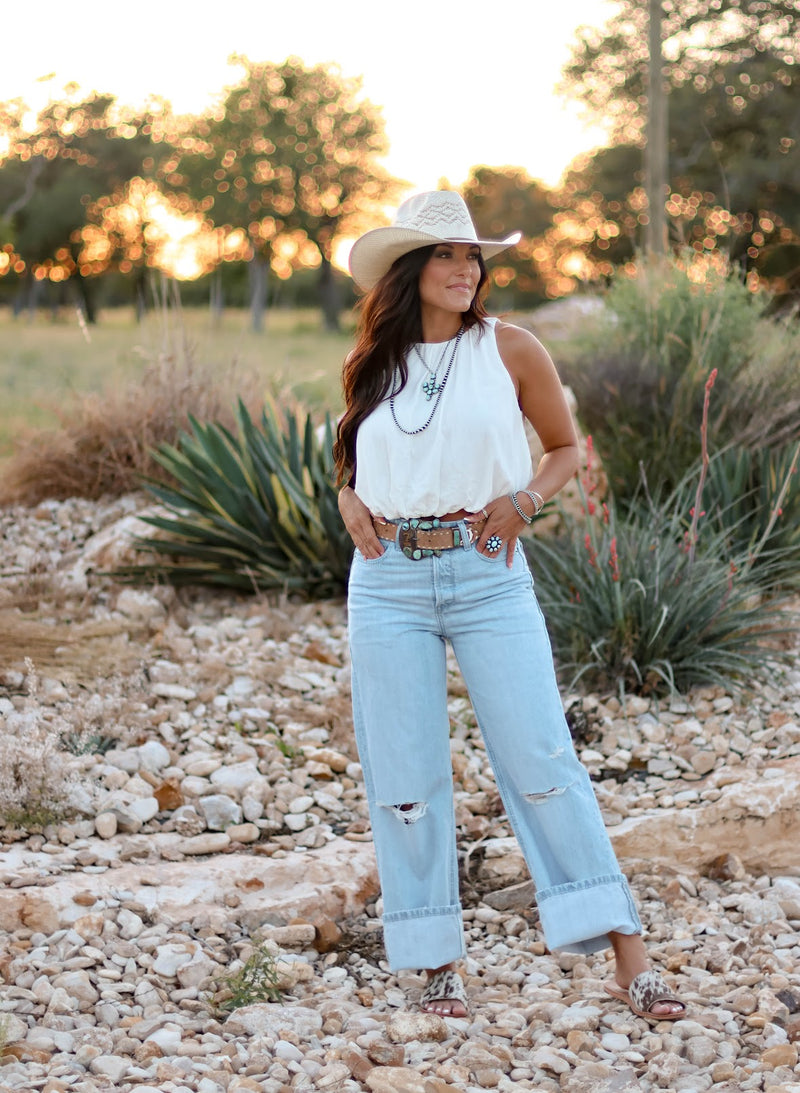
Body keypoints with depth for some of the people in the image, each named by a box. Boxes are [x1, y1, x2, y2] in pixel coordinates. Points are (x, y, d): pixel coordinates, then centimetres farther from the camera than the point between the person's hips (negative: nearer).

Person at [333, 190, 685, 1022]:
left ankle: (629, 961, -2)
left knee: (539, 758, -6)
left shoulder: (510, 350, 1)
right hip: (389, 582, 3)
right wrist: (351, 504, 1)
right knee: (405, 778, 4)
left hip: (488, 575, -2)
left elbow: (565, 447, 11)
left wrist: (524, 498, -9)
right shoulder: (369, 364, 8)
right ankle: (437, 965, 16)